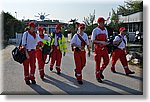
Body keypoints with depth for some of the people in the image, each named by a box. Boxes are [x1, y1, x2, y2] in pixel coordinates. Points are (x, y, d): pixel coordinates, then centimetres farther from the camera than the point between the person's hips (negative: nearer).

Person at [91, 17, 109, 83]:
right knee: (98, 62, 1)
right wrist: (100, 42, -21)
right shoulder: (95, 30, -6)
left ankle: (100, 72, 25)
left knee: (106, 61, 1)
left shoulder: (105, 30, 11)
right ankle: (98, 76, 14)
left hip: (104, 48, 5)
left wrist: (106, 43, -2)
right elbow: (93, 40, -9)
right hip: (98, 48, -5)